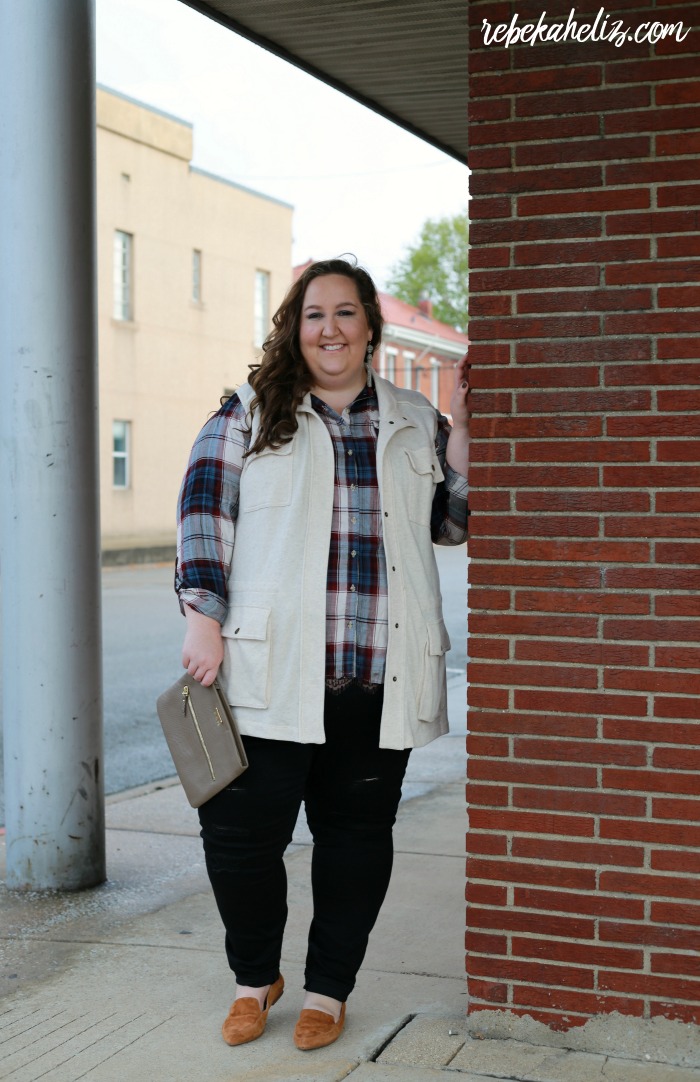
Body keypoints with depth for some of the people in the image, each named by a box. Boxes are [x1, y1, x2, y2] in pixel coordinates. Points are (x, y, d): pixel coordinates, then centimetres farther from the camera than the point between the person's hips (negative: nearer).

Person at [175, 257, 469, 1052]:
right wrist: (204, 619, -7)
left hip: (378, 680, 2)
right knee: (242, 825, 0)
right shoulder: (250, 414, 7)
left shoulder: (415, 423, 13)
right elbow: (203, 509, 2)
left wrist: (461, 429, 3)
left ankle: (328, 987, 26)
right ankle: (255, 977, 25)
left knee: (356, 830, 8)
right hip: (271, 672, -1)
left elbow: (454, 524, 14)